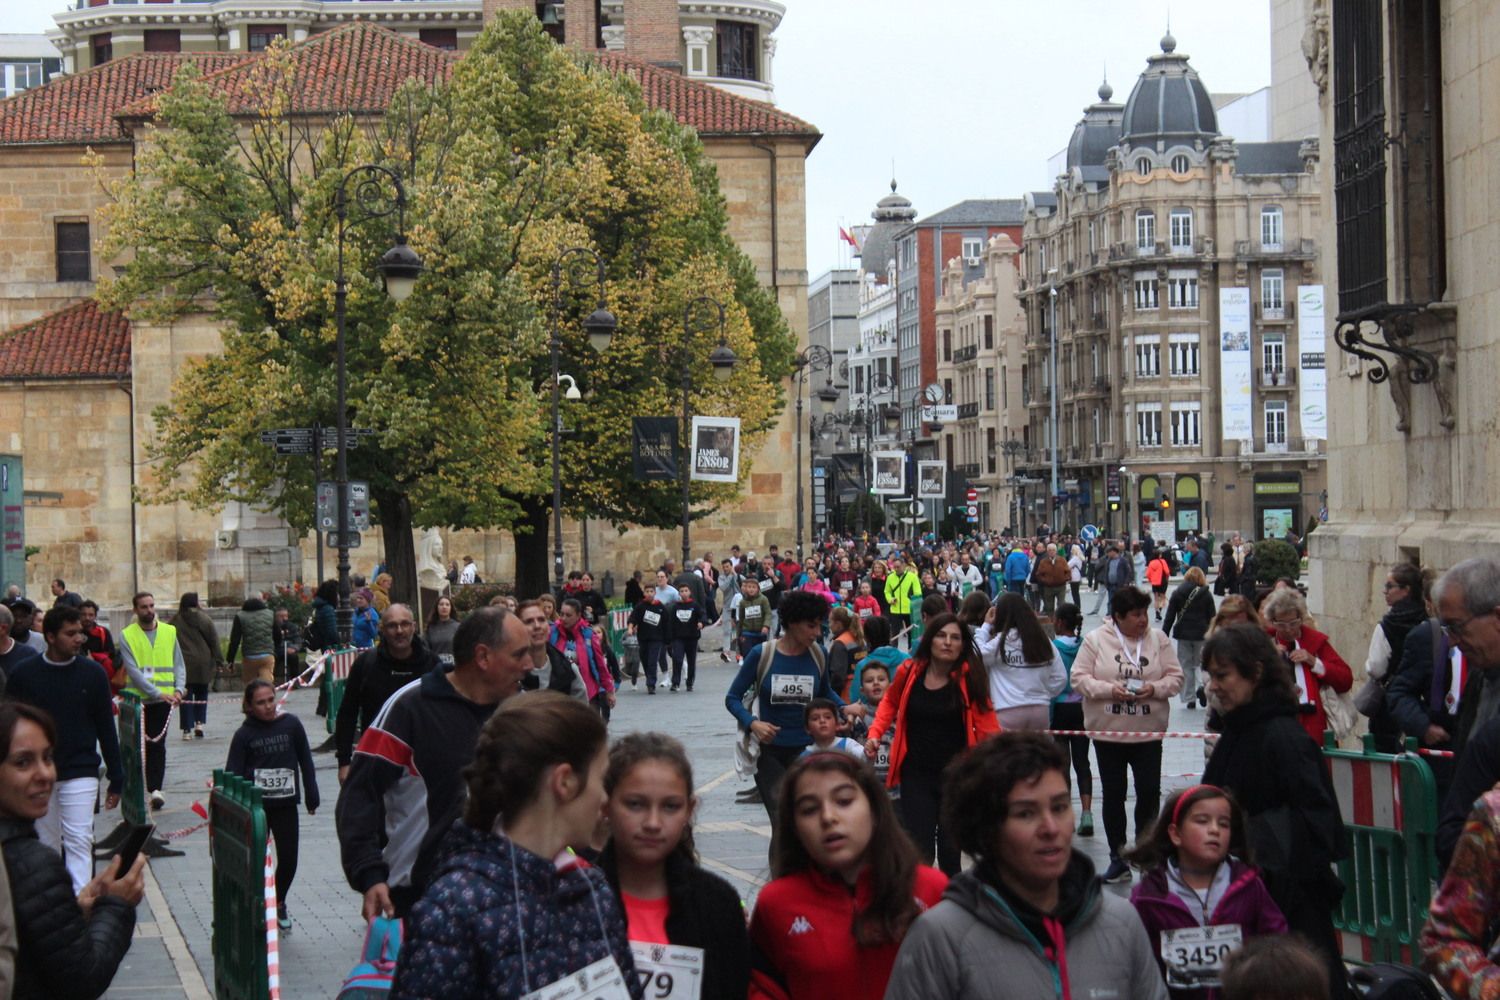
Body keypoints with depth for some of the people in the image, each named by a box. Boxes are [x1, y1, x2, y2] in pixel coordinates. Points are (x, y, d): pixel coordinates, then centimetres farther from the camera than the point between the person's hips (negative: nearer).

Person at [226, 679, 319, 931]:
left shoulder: (291, 724, -1)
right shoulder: (245, 734, -4)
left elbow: (305, 761, 7)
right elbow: (233, 773, -3)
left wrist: (311, 796, 7)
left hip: (285, 804, 1)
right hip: (255, 806, -1)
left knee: (288, 859, 4)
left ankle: (279, 903, 28)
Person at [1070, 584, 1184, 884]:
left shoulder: (1158, 640, 1)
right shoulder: (1095, 640, -4)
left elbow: (1175, 677, 2)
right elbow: (1079, 678, -5)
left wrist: (1155, 688, -17)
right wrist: (1110, 690, -19)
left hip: (1148, 732, 1)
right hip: (1108, 732, -1)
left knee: (1149, 792, 0)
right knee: (1114, 794, 7)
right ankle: (1118, 857, 17)